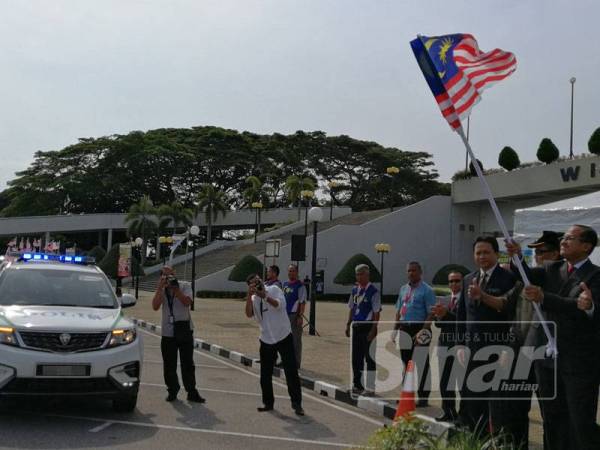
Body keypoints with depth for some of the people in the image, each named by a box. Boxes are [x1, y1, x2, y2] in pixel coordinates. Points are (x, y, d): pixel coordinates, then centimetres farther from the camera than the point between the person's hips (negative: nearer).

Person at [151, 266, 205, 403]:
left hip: (185, 330, -1)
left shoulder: (184, 286, 2)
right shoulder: (161, 290, 6)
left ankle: (192, 392, 7)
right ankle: (172, 391, 18)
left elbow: (187, 302, -15)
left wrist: (175, 288, -19)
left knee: (188, 363, 2)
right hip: (168, 331, 1)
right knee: (169, 365, 5)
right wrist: (160, 288, -15)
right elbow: (155, 306, -11)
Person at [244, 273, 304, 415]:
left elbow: (280, 304, -20)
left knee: (291, 372, -4)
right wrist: (249, 295, -21)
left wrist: (264, 296, -29)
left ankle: (297, 404, 1)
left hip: (284, 337, -4)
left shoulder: (274, 290, -3)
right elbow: (249, 314, -13)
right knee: (265, 374, 8)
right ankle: (268, 402, 23)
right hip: (266, 340, 4)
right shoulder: (253, 299, 6)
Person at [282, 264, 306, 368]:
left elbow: (302, 302, -12)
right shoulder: (285, 284, 15)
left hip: (294, 315, -7)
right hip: (284, 314, 8)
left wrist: (300, 316, -18)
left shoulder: (300, 286, -8)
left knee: (296, 340, -3)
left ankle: (296, 362, 2)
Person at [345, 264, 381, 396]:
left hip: (368, 327, -7)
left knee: (369, 357, 0)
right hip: (356, 326, 7)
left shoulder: (373, 291, -11)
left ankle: (370, 388, 7)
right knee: (356, 357, 14)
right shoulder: (355, 290, 10)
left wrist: (373, 330, -16)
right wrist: (348, 325, 12)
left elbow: (376, 312, -13)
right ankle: (357, 385, 27)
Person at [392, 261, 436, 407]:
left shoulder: (426, 290, -7)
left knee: (421, 364, -3)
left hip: (419, 329, -7)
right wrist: (395, 329, 12)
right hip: (404, 329, 7)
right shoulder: (403, 289, 15)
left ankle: (423, 397, 3)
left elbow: (431, 314, -12)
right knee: (405, 362, 14)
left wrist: (423, 331, -21)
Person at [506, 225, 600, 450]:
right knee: (553, 419, 14)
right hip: (549, 357, 6)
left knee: (582, 423, -4)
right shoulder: (552, 270, 11)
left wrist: (543, 298, -32)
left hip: (579, 363, -6)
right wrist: (516, 258, -22)